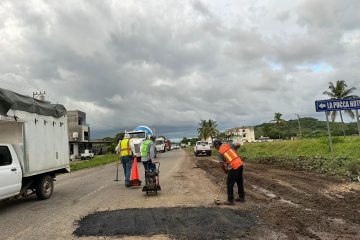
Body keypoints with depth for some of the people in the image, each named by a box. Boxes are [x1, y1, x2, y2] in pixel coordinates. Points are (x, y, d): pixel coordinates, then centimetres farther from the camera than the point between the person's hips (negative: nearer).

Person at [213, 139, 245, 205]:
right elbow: (238, 145, 9)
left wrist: (225, 170, 9)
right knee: (240, 182, 19)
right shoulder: (228, 145, 8)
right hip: (240, 164, 7)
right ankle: (242, 197, 31)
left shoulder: (220, 152, -3)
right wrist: (234, 150, 25)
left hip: (233, 168, -7)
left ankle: (230, 200, 10)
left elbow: (222, 164, -9)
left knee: (230, 184, 5)